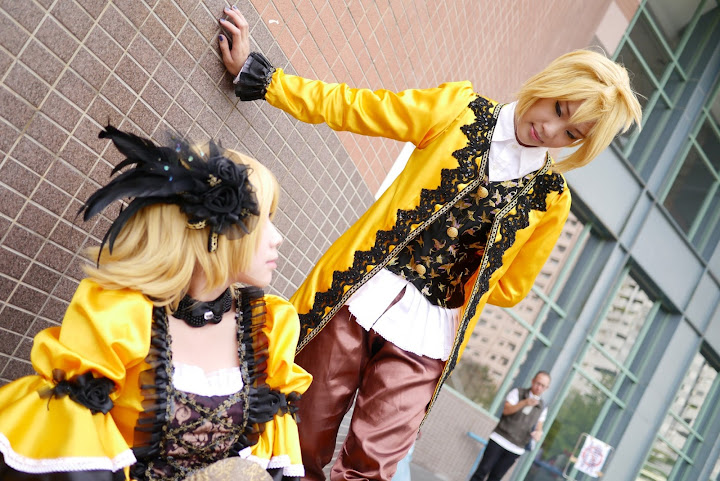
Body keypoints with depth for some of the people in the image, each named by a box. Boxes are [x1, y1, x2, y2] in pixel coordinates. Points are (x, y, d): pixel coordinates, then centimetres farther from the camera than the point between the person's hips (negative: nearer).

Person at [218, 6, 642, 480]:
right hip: (356, 300, 0)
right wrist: (258, 76, 3)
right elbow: (346, 106, 4)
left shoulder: (552, 197, 5)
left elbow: (509, 288, 12)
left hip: (424, 339, 0)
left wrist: (446, 282, -1)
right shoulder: (462, 108, 2)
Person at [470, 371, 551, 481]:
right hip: (499, 440, -2)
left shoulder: (543, 407, 12)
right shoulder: (517, 393, 3)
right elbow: (506, 409, -13)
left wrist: (538, 433, -13)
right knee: (482, 471, -7)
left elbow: (539, 428, 12)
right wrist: (524, 403, -29)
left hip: (515, 449, 2)